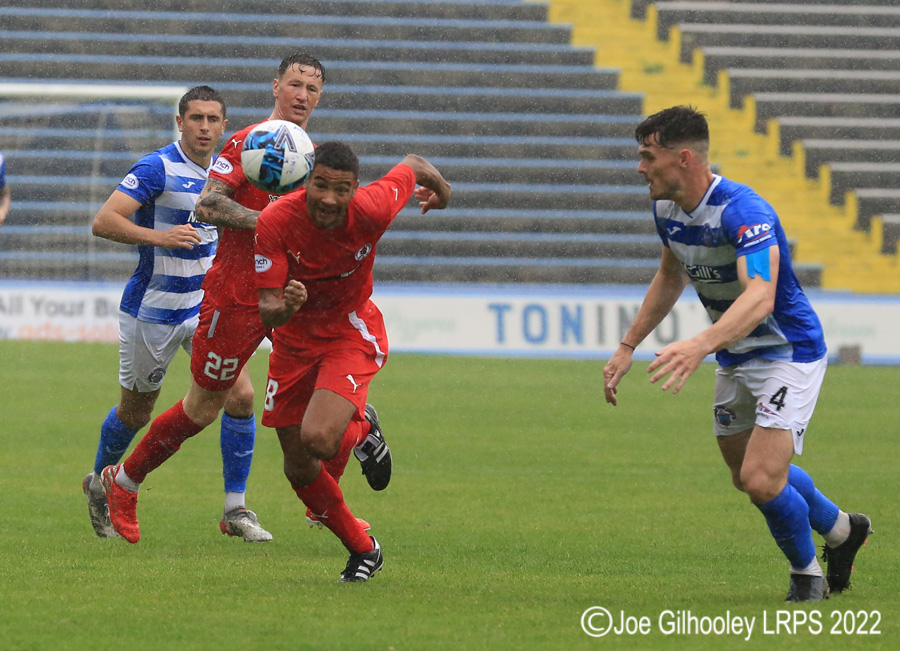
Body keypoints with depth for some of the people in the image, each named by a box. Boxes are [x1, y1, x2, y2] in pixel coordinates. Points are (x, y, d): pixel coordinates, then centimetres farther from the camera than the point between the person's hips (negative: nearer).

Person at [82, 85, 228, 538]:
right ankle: (99, 483, 37)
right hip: (152, 310, -5)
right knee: (135, 412, 10)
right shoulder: (157, 168, -18)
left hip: (205, 305, 5)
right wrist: (159, 236, -36)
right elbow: (104, 221, -26)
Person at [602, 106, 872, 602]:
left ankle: (807, 570, 9)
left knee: (761, 479, -19)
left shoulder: (743, 211, -31)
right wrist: (628, 347, 15)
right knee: (748, 477, 19)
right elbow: (670, 277, 17)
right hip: (735, 359, 9)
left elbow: (760, 296, -46)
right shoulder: (666, 209, -4)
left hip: (789, 352, -9)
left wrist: (701, 345, -61)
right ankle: (841, 529, 44)